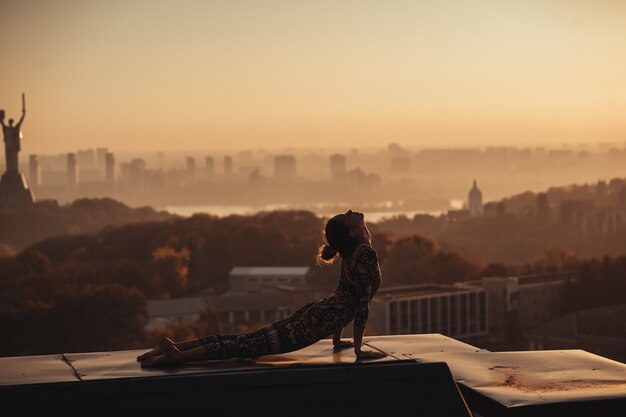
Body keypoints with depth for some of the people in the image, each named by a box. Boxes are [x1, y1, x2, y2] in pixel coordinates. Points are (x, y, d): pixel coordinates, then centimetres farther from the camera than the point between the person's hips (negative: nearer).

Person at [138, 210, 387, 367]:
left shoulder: (351, 251, 14)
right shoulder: (365, 254, -18)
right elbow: (363, 301, -19)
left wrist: (337, 338, 27)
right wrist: (358, 349, -15)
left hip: (314, 312, 9)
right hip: (318, 323, -9)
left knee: (249, 339, 6)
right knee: (252, 345, -14)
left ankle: (174, 345, 1)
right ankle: (175, 355, -20)